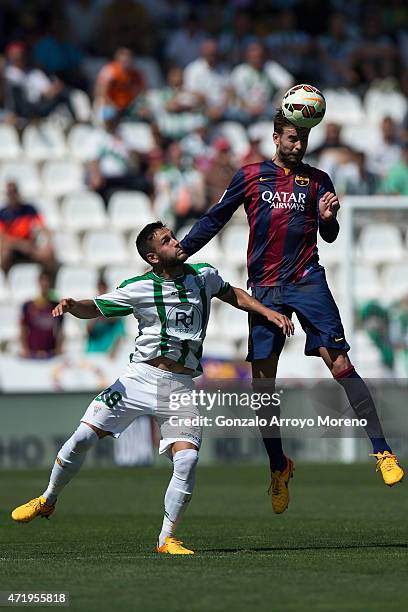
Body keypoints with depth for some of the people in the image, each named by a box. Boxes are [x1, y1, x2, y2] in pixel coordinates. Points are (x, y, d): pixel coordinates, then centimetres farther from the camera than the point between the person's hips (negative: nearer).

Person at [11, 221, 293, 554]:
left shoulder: (203, 275, 5)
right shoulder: (138, 289, -4)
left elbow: (234, 295, 24)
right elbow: (94, 308, 2)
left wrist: (268, 312, 14)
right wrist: (71, 305, -19)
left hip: (180, 386, 1)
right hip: (140, 377, -1)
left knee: (187, 458, -18)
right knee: (83, 437, -8)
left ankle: (167, 539, -4)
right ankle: (48, 500, 17)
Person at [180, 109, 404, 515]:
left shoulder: (317, 181, 9)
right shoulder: (250, 177, 8)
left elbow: (329, 237, 12)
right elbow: (214, 220, 13)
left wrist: (328, 218, -10)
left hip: (307, 281, -1)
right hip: (264, 287, 1)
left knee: (340, 366, -13)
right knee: (262, 381, 0)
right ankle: (278, 468, 15)